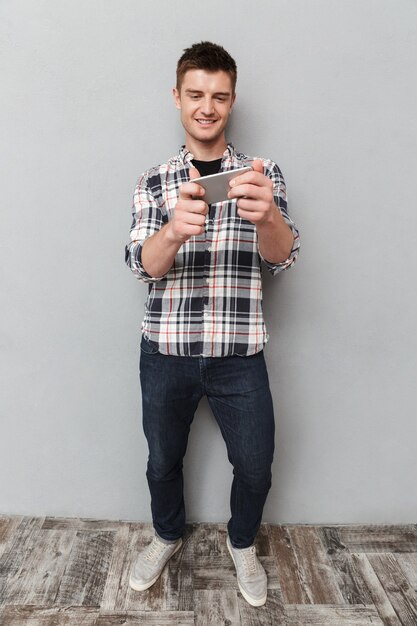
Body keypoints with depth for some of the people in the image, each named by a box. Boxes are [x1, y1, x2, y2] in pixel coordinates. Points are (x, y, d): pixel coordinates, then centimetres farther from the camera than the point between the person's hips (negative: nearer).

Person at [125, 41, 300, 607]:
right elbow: (141, 265, -8)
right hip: (166, 352, 1)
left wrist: (265, 215, -36)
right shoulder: (155, 182, 3)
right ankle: (167, 536, 49)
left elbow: (282, 257, -12)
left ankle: (242, 544, 45)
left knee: (255, 467, 13)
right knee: (163, 460, 18)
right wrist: (175, 229, -31)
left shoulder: (263, 174, 1)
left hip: (238, 355, 0)